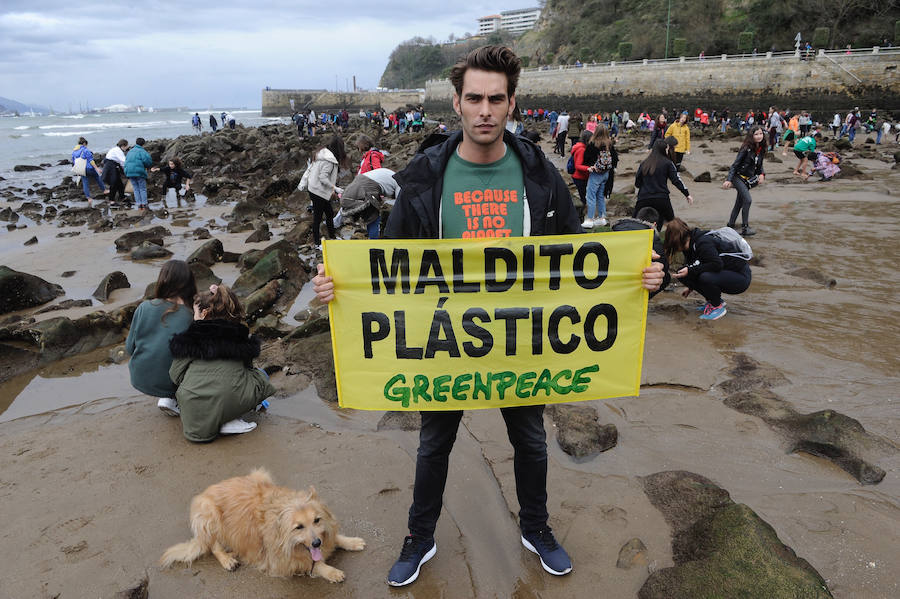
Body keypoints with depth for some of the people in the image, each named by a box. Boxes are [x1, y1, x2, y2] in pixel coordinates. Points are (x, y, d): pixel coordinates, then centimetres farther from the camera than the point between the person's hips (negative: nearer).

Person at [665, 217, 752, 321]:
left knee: (705, 277, -37)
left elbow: (717, 265, -32)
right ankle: (712, 300, 8)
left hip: (740, 277, -9)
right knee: (682, 273, -5)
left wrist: (690, 271, -26)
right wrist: (690, 287, 30)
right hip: (724, 273, 9)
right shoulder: (691, 244, 5)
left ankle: (718, 306, -10)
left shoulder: (703, 243, -23)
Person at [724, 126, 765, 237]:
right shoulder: (746, 148, -16)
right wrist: (729, 180, -24)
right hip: (738, 176, -7)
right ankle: (745, 228, -18)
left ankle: (731, 224, 29)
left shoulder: (761, 150, 4)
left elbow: (759, 166, 14)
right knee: (747, 200, -20)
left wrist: (762, 174, -7)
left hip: (748, 179, 7)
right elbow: (735, 164, -16)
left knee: (739, 202, 15)